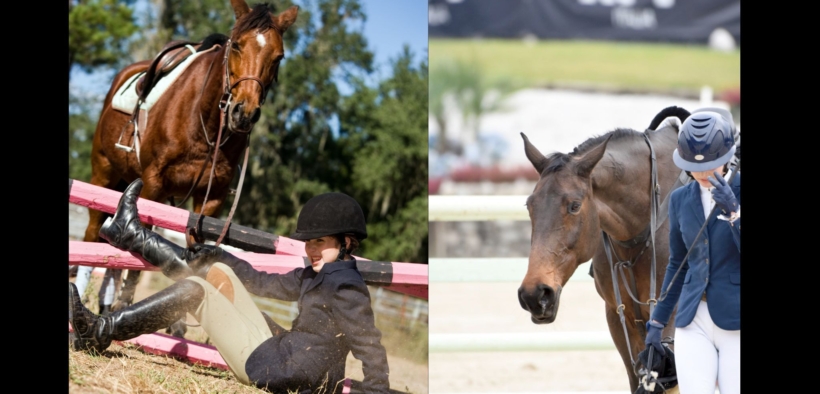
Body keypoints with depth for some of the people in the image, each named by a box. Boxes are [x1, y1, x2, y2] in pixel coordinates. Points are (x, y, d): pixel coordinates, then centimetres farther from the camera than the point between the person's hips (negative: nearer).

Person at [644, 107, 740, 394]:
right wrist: (657, 321, 18)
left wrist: (733, 211, -22)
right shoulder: (681, 199, 8)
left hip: (735, 319, -3)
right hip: (693, 321, 3)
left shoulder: (736, 195, -4)